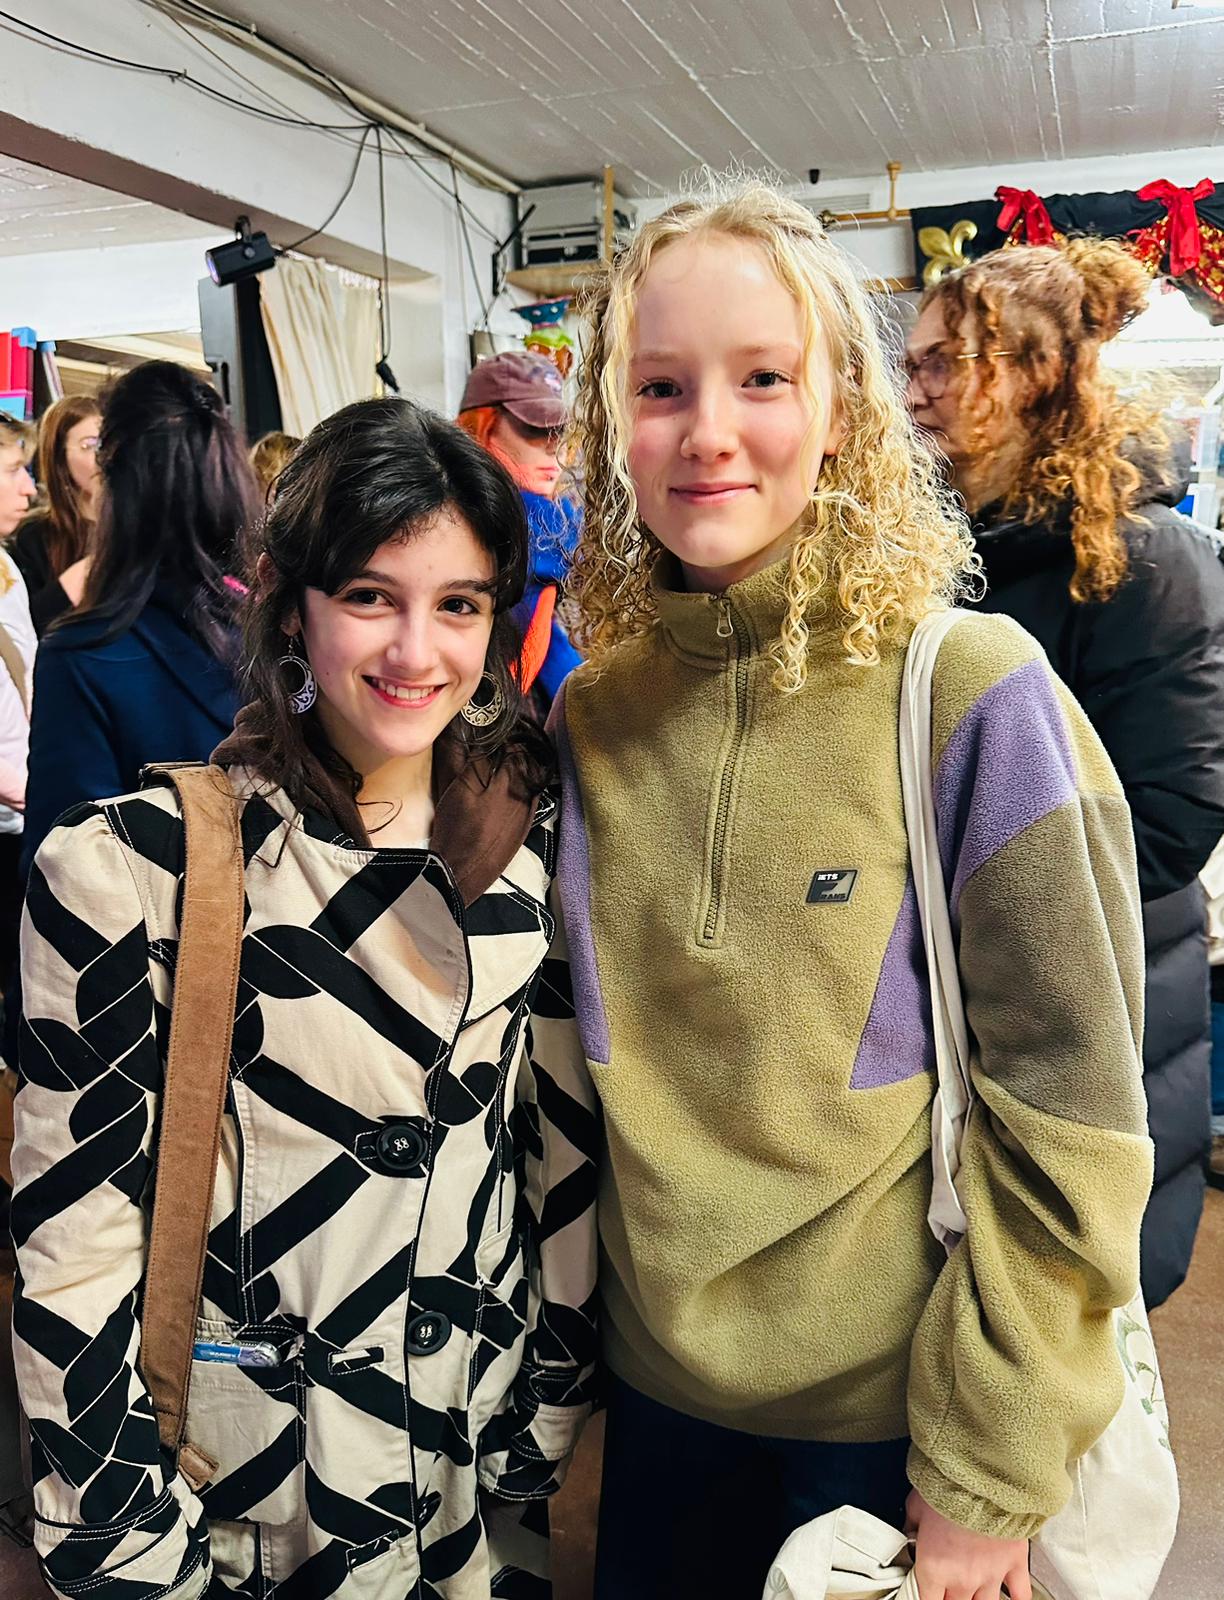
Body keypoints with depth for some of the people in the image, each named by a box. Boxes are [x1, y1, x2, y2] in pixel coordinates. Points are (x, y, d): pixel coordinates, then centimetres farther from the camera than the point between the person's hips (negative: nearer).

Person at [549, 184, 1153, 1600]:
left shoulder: (972, 696, -18)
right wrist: (571, 1326, 7)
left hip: (898, 1411, -3)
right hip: (659, 1378, 4)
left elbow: (1071, 1121, -14)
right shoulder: (593, 714, -4)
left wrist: (993, 1468, -11)